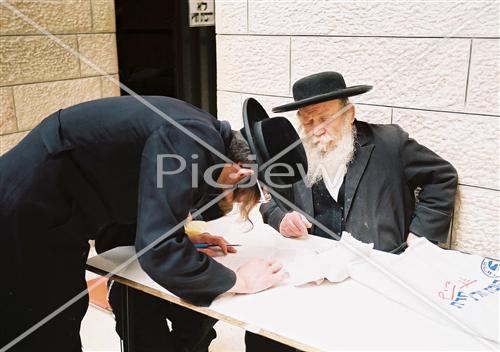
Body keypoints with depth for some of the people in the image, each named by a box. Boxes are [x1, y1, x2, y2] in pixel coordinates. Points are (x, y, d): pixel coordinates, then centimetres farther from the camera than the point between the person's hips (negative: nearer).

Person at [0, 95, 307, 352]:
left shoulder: (200, 133, 2)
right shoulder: (192, 142, -26)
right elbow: (159, 251, -30)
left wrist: (184, 237, 4)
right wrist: (237, 281, -18)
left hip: (46, 212, 9)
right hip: (26, 216, -8)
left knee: (63, 326, 20)